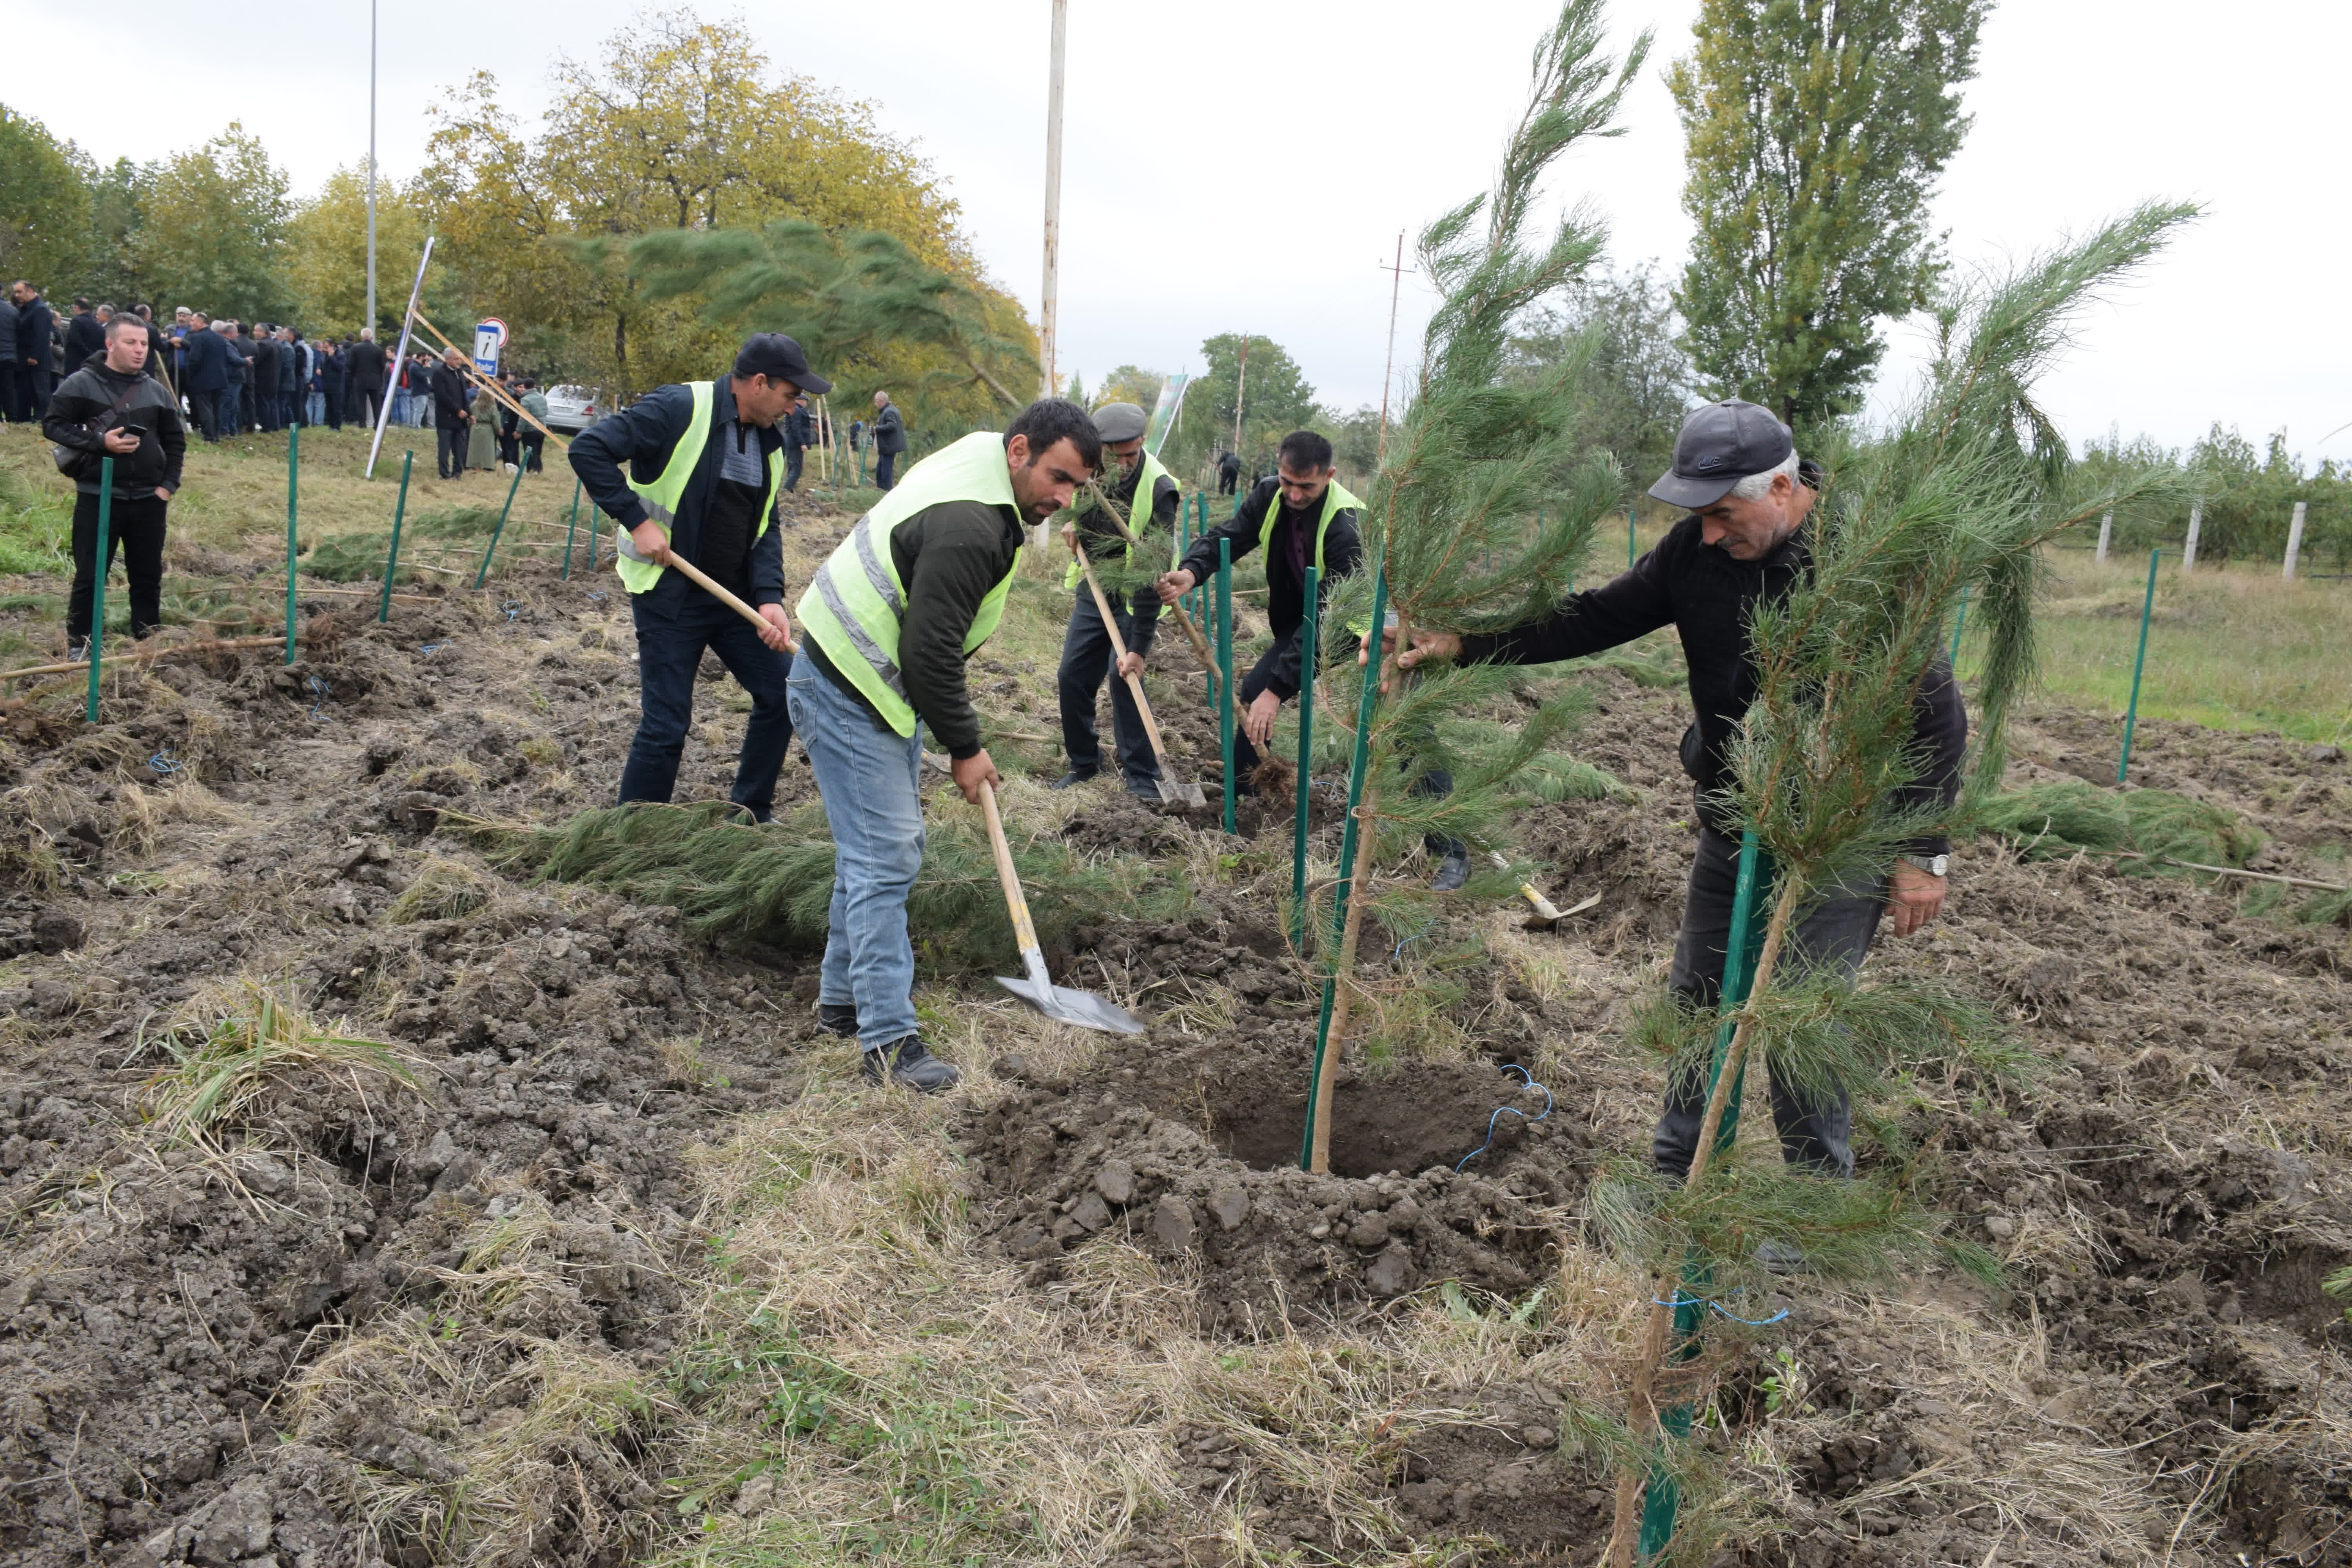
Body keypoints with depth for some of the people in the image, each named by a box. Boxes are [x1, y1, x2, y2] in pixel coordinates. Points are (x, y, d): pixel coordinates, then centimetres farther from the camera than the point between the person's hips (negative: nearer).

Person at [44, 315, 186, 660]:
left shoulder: (157, 391, 8)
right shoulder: (81, 384, -4)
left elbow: (176, 440, 15)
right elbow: (53, 426, -5)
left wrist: (169, 483, 4)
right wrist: (99, 442, -19)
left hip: (148, 500, 4)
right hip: (97, 498, -4)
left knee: (149, 576, 9)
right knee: (90, 575, 1)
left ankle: (148, 641, 20)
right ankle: (78, 643, 13)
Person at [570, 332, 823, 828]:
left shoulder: (770, 442, 8)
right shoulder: (677, 410, -15)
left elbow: (765, 527, 9)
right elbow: (588, 450, -19)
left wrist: (769, 597, -6)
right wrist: (636, 520, -22)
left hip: (734, 596, 8)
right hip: (669, 595, -7)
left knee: (783, 692, 10)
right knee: (666, 724, -5)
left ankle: (748, 818, 27)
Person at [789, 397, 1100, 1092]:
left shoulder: (980, 459, 6)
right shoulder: (969, 525, -28)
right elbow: (930, 653, -27)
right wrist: (965, 748, -14)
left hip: (882, 682, 11)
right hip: (848, 691, -11)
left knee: (892, 846, 16)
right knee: (884, 859, -10)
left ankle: (843, 997, 28)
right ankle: (887, 1041, -5)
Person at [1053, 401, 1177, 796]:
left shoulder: (1158, 491, -28)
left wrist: (1140, 647, -31)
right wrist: (1070, 519, -7)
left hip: (1134, 599, -6)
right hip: (1092, 589, 6)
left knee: (1125, 681, -13)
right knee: (1072, 678, 6)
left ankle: (1142, 777, -1)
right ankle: (1084, 763, 23)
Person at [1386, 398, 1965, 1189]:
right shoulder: (1696, 548, -5)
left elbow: (1937, 717, -16)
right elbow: (1597, 618, 2)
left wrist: (1925, 855, -14)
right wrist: (1465, 643, -6)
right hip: (1731, 828, 6)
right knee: (1697, 1000, 16)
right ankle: (1676, 1174, 35)